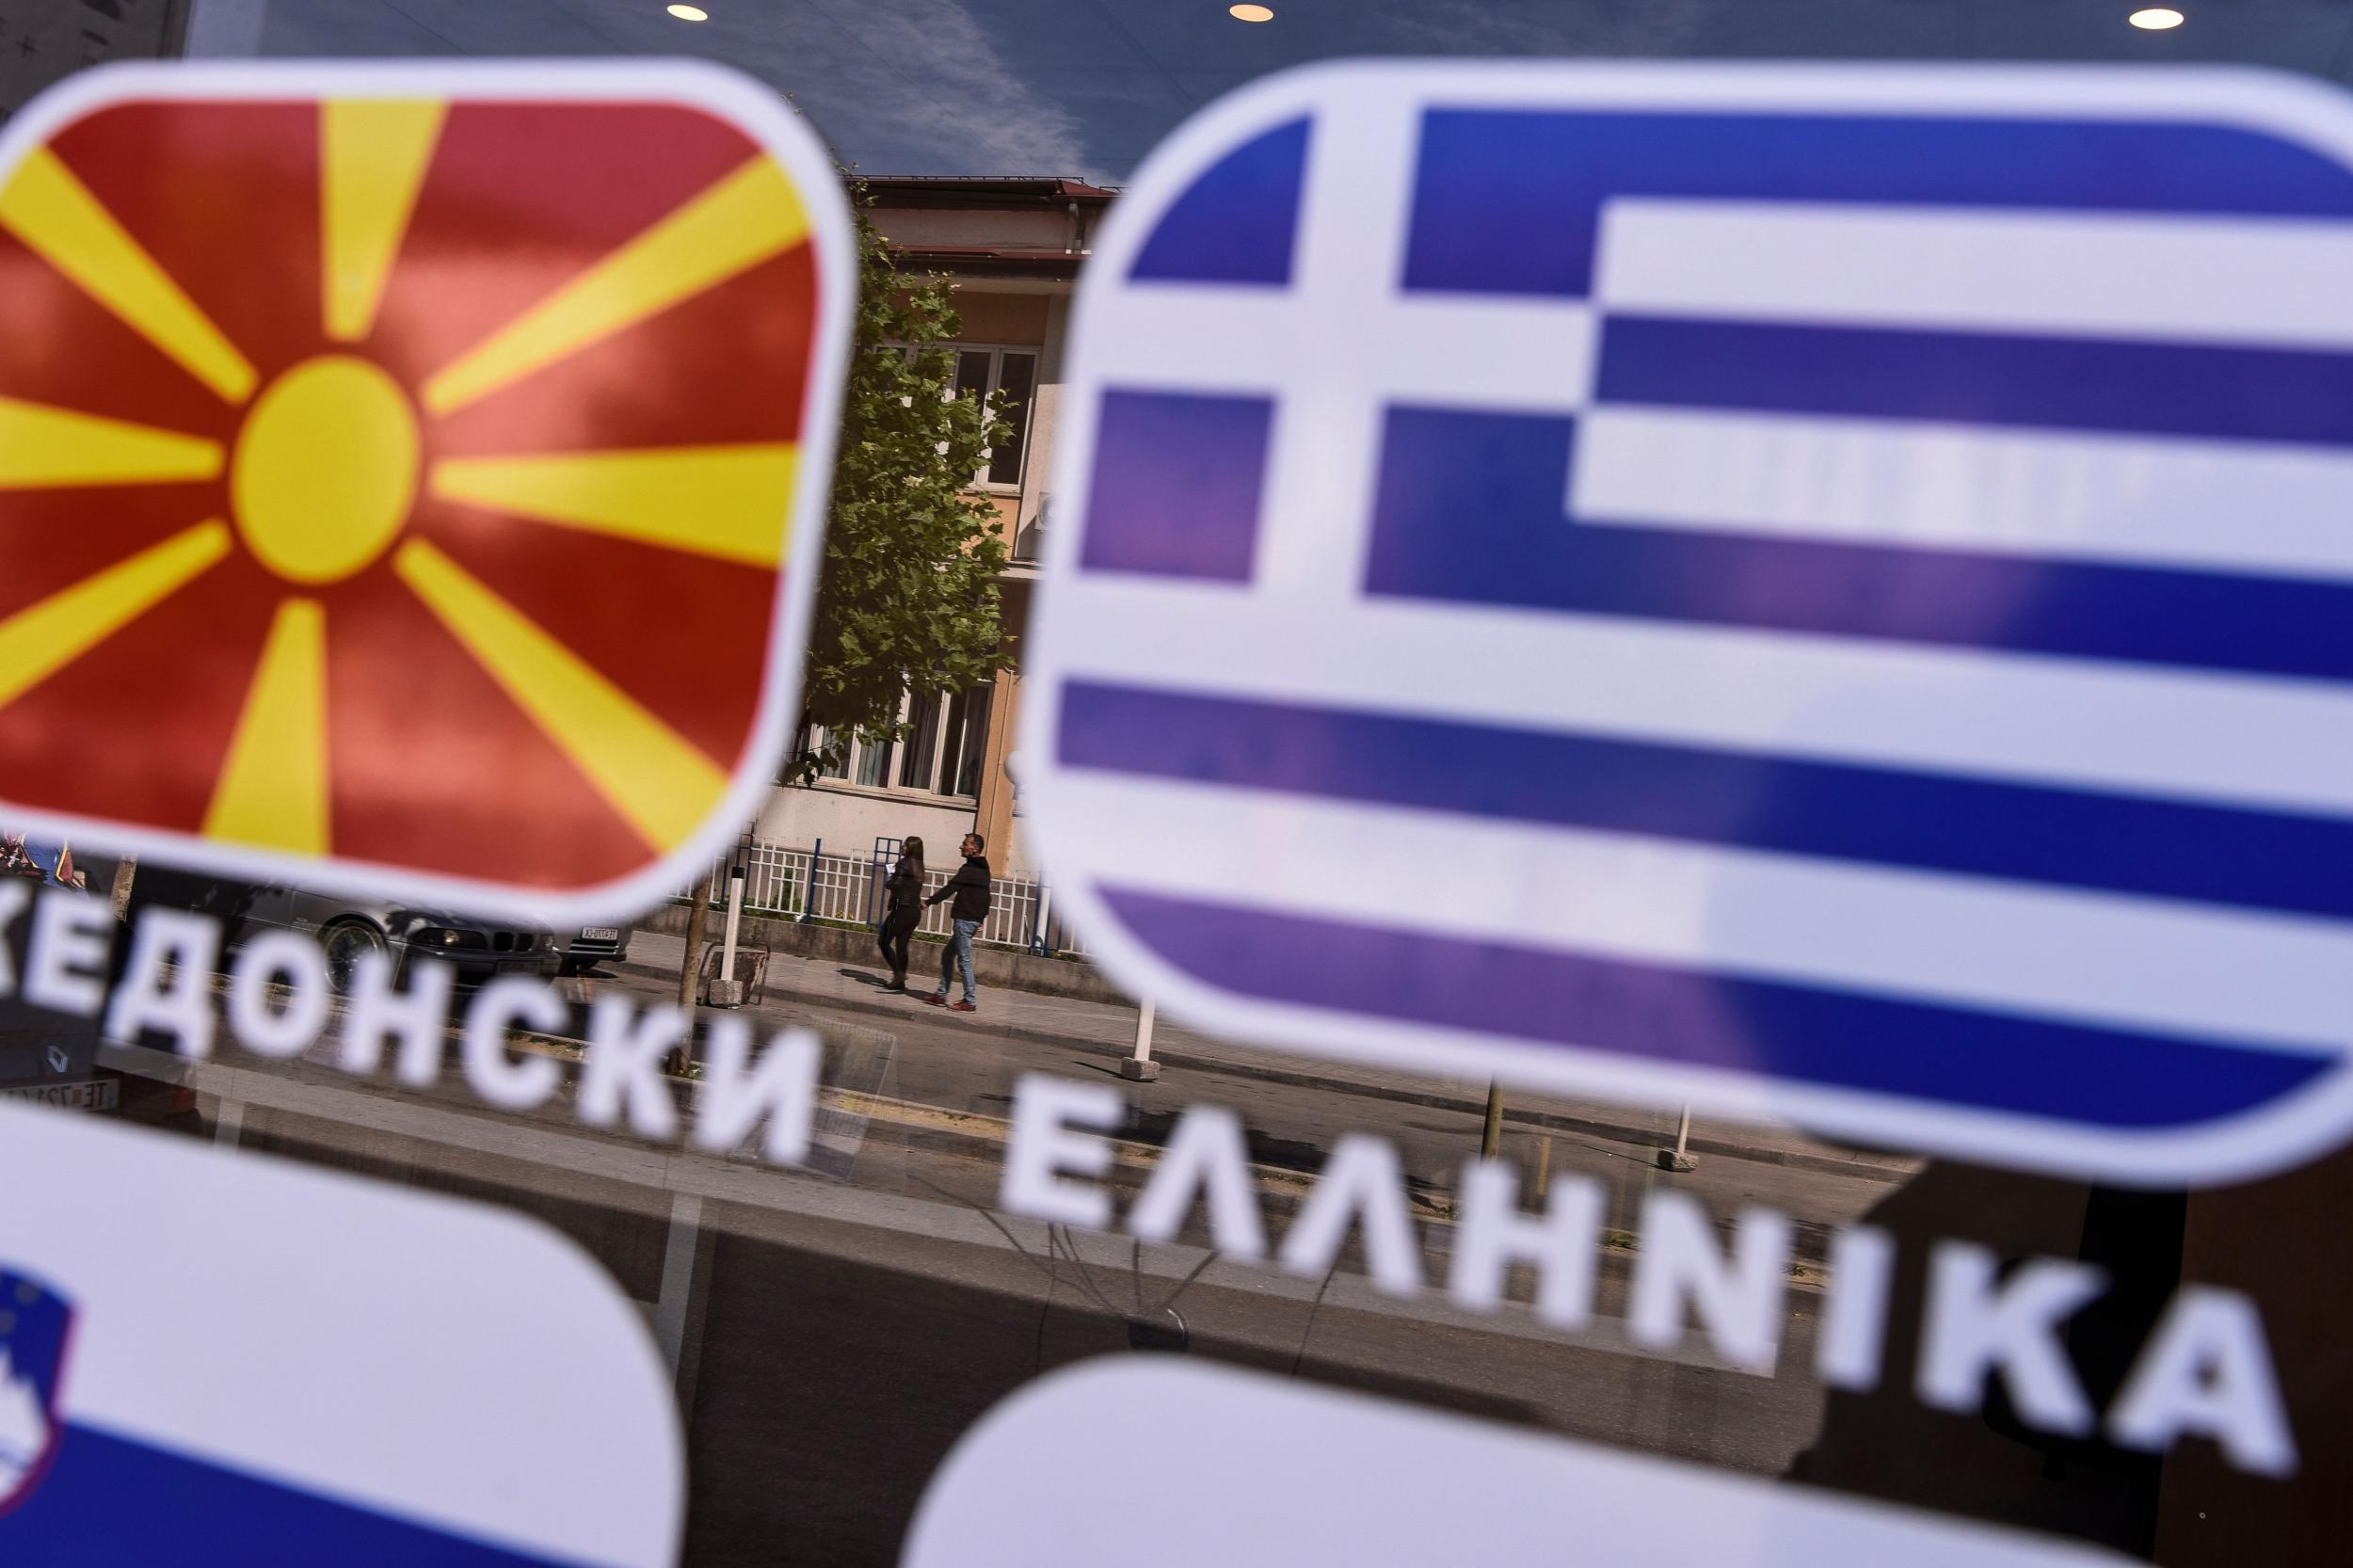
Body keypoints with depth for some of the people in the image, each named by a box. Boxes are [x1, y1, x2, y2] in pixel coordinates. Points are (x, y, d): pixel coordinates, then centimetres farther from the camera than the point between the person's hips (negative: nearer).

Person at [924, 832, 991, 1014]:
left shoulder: (969, 869, -15)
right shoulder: (982, 869, 15)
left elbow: (950, 889, -20)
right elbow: (985, 896, 21)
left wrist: (928, 902, -17)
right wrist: (982, 917, 24)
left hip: (965, 919, -10)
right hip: (974, 918, 10)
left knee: (964, 960, -7)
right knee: (948, 956, 16)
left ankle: (970, 1001, -6)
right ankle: (941, 995, 20)